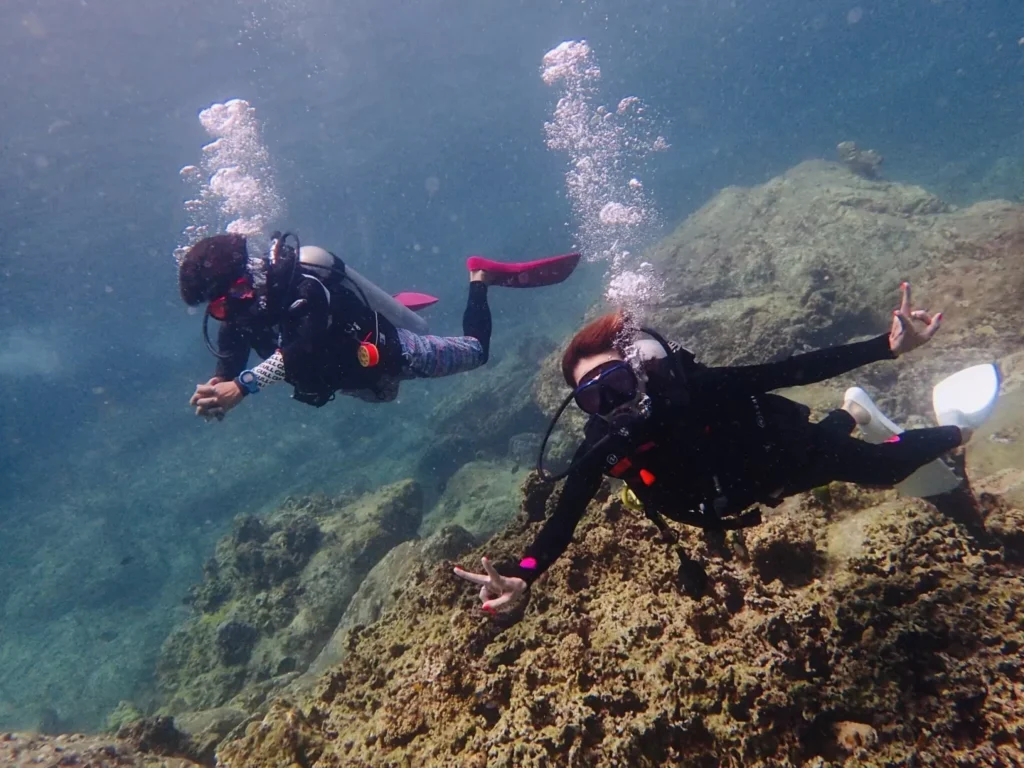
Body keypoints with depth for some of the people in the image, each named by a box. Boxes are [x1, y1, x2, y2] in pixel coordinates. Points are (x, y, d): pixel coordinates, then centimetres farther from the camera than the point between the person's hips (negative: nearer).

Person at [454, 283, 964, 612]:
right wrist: (522, 575, -49)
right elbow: (564, 520, -33)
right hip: (735, 500, 3)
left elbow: (793, 372, -37)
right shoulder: (603, 449, -31)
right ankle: (852, 417, 58)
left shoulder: (696, 390, -40)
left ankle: (951, 436, 55)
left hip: (785, 451, -3)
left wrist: (887, 347, -44)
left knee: (885, 468, 23)